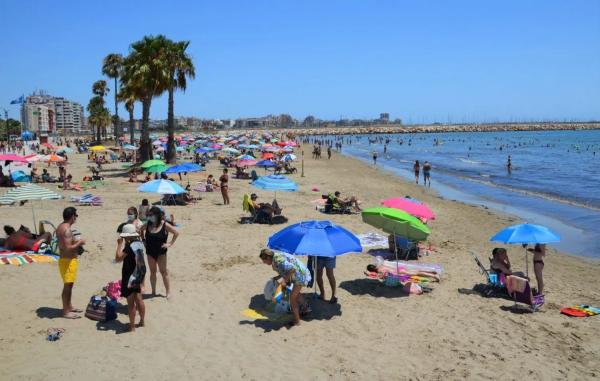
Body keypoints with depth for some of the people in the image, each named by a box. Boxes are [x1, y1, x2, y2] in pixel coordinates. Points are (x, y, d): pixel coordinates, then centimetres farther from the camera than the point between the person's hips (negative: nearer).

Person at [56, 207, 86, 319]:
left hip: (65, 259, 10)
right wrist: (79, 243, -14)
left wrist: (76, 242, 12)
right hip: (68, 261, -10)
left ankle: (69, 306, 32)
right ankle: (66, 311, 6)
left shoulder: (61, 227, 9)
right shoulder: (67, 230, -22)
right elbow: (68, 248, -28)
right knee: (67, 286, -2)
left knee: (68, 285, 20)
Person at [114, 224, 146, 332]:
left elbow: (118, 258, -25)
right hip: (139, 275, 9)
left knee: (131, 302, 0)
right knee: (139, 299, 20)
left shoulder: (129, 246, -22)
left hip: (130, 276, -9)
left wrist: (120, 244, -18)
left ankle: (132, 326, 6)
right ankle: (142, 320, 32)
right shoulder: (139, 243, 4)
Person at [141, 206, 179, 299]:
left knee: (163, 272, 3)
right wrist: (143, 240, 7)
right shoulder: (147, 225, -4)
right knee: (152, 272, 12)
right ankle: (153, 291, 22)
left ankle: (168, 291, 11)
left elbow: (176, 233, -7)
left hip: (161, 252, -3)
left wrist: (170, 243, -10)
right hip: (150, 252, 4)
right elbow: (141, 230, 17)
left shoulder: (164, 225, -14)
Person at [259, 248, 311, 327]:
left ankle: (296, 321, 3)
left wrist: (285, 279, -27)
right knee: (296, 293, 31)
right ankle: (306, 308, 52)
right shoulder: (276, 258, 6)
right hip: (300, 274, 11)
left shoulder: (278, 260, -25)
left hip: (300, 275, -11)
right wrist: (277, 277, 5)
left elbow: (292, 269, -35)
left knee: (292, 298, -6)